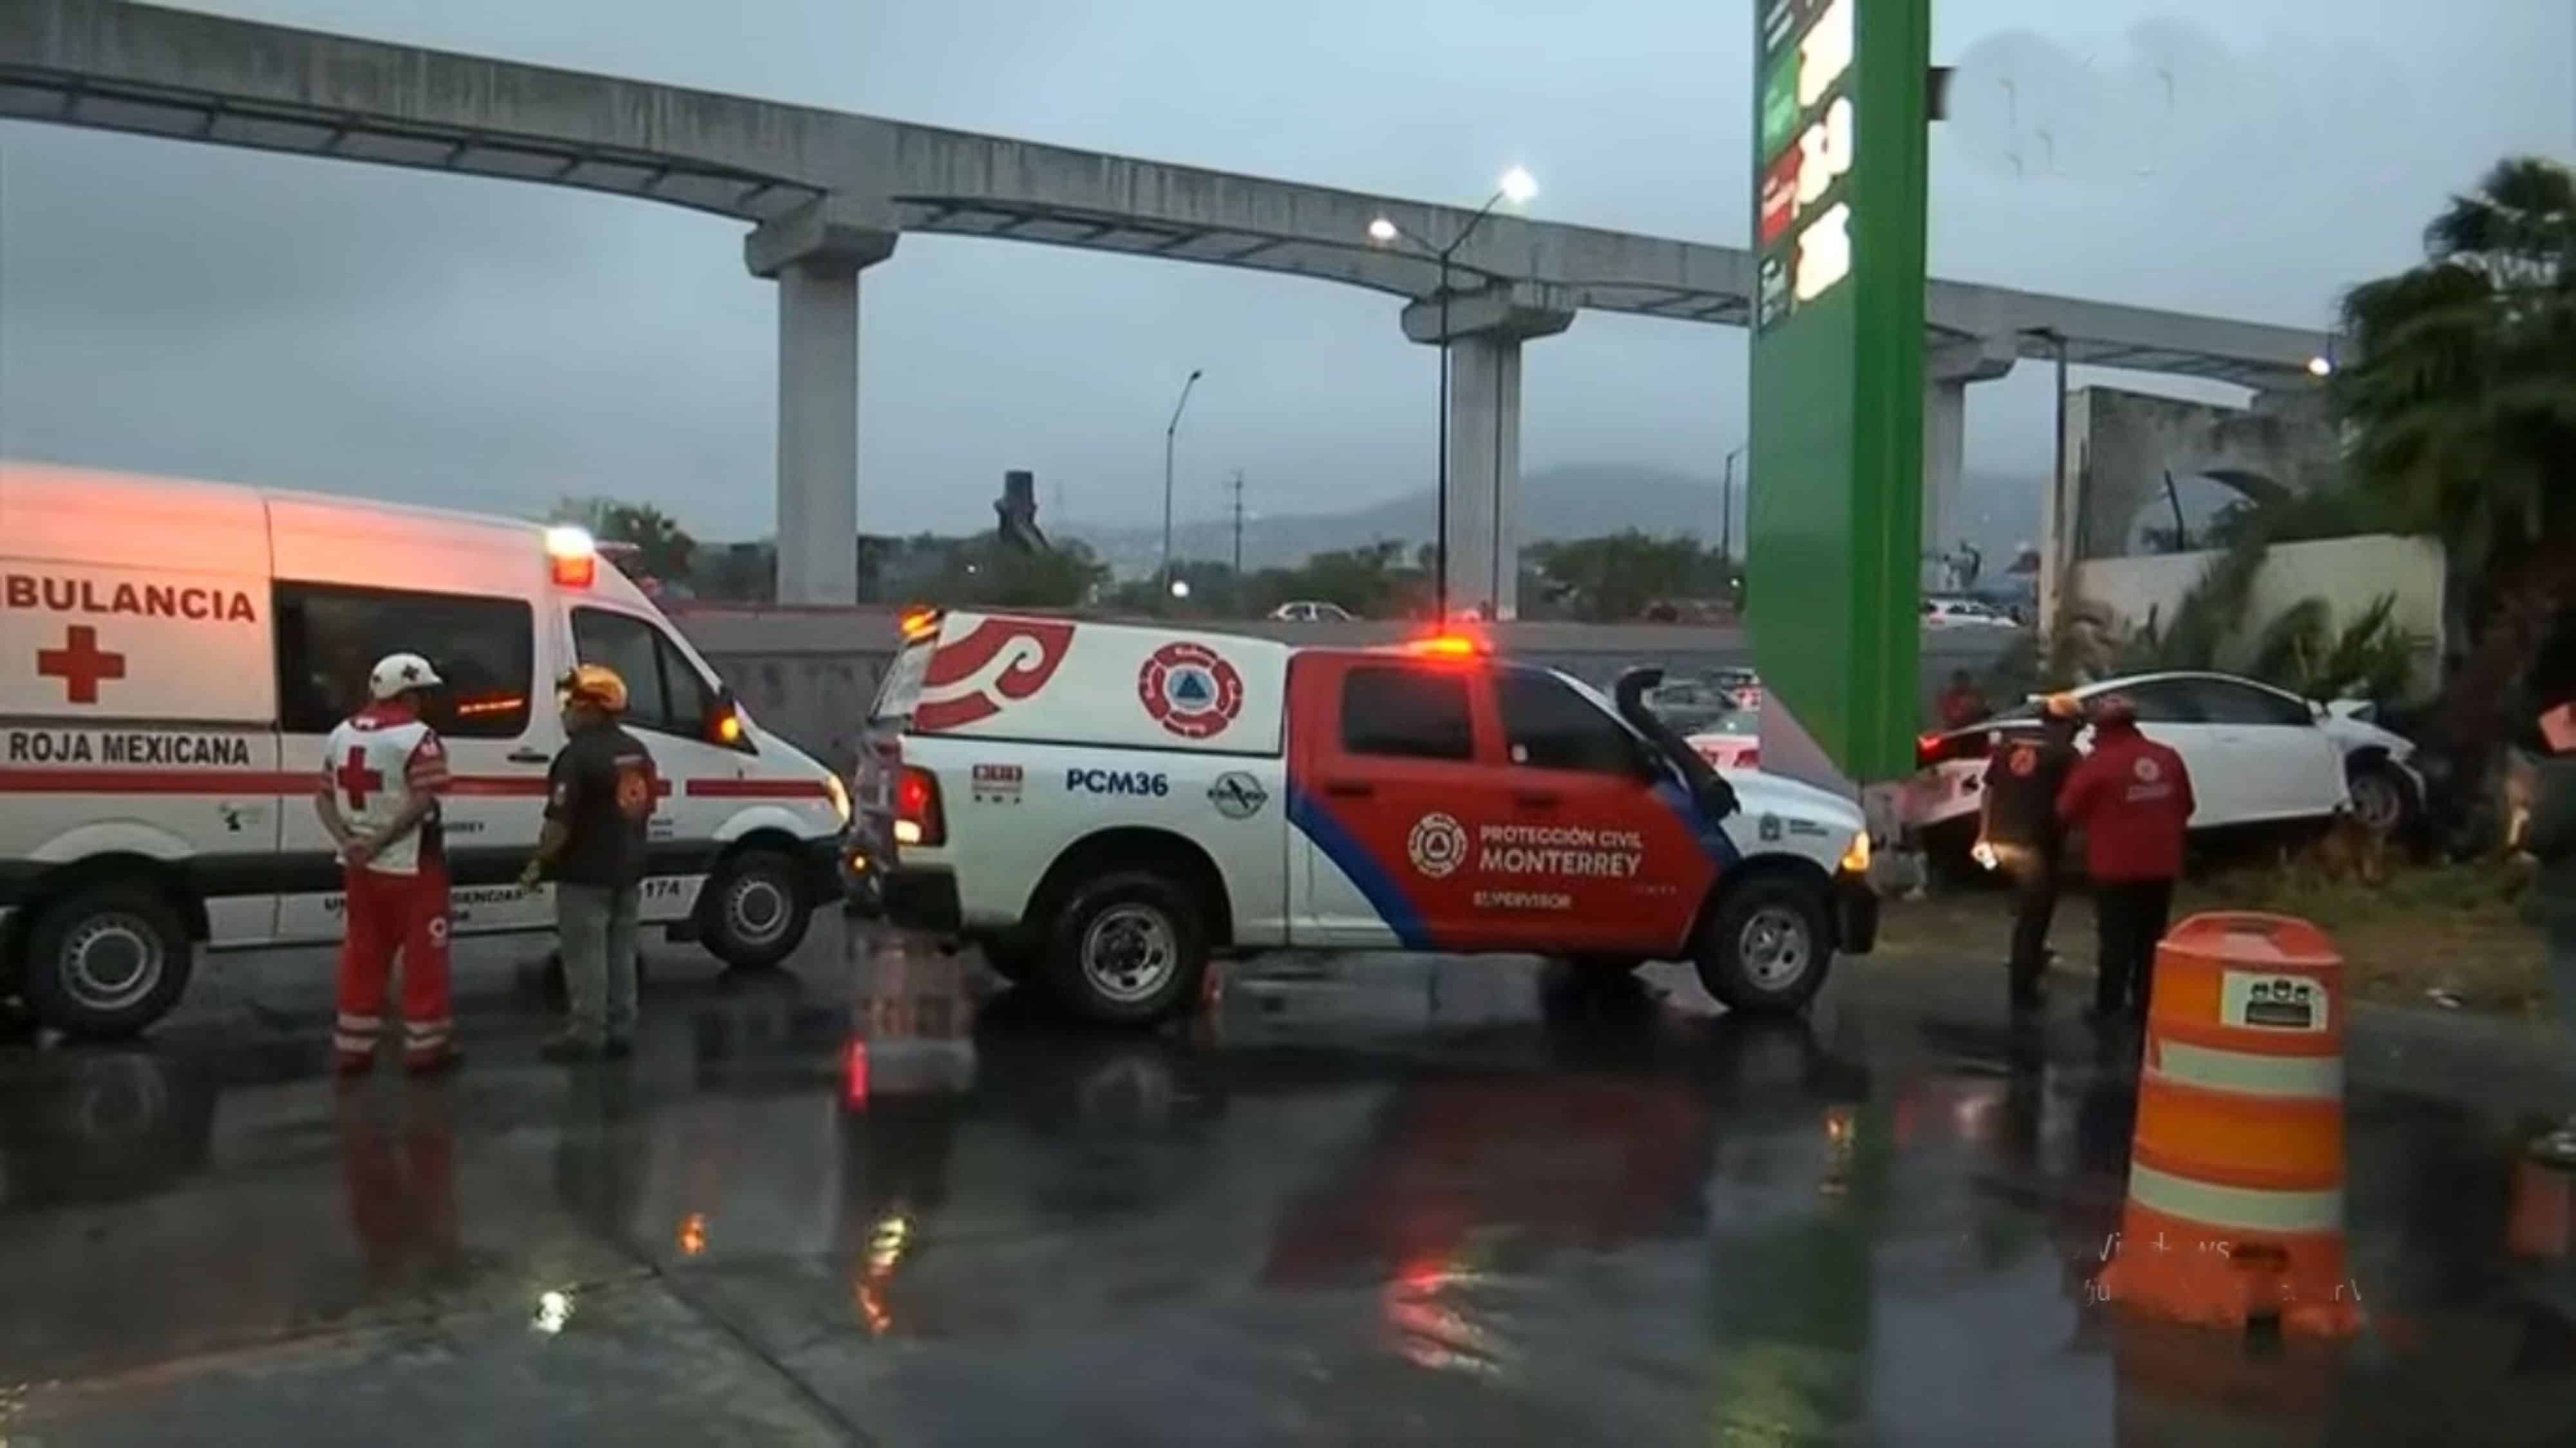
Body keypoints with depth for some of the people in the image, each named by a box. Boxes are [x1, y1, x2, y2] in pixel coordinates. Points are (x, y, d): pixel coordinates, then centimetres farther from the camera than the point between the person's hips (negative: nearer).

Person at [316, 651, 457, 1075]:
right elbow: (421, 802, -24)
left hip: (359, 868, 7)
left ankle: (352, 1047, 20)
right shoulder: (417, 737, -15)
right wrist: (380, 842, -17)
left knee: (362, 958, 15)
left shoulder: (342, 734, 10)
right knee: (423, 958, 4)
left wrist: (346, 842, -4)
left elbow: (323, 798, 8)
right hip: (412, 867, -7)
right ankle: (424, 1046, 10)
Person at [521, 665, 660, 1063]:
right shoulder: (638, 752, 10)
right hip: (628, 872, 8)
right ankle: (620, 1031, 19)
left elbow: (560, 822, -20)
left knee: (586, 958, 0)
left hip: (585, 874, -8)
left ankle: (587, 1034, 4)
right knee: (620, 955, 14)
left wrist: (538, 865, -8)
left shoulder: (578, 756, -18)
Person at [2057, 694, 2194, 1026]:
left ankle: (2109, 1008, 3)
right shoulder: (2168, 758, 3)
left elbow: (2067, 811, -8)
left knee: (2117, 939, 2)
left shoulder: (2099, 763, -13)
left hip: (2116, 866, -4)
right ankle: (2144, 1006, 18)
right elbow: (2185, 807, 13)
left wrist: (2096, 823, 11)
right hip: (2161, 864, 5)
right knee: (2150, 939, 14)